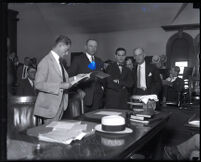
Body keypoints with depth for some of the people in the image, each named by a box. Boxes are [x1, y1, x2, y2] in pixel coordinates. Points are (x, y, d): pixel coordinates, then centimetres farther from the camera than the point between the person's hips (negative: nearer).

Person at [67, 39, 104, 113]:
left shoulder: (99, 62, 17)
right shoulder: (78, 60, 1)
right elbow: (70, 76, -4)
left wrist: (102, 86, 9)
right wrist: (78, 89, -13)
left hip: (97, 98, 4)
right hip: (83, 97, -4)